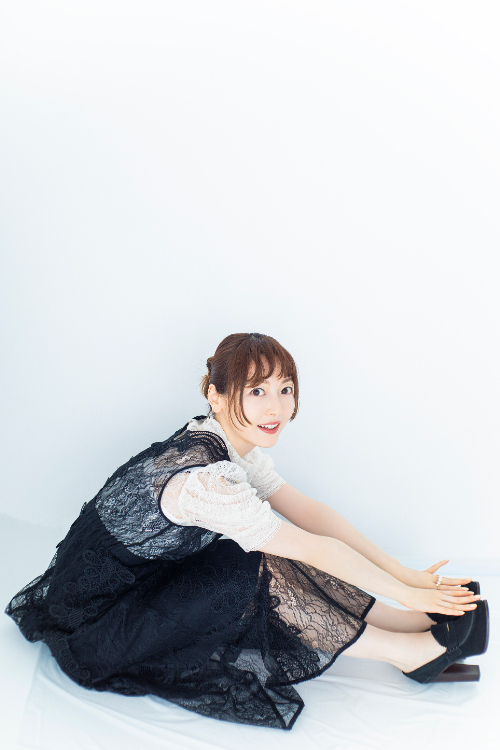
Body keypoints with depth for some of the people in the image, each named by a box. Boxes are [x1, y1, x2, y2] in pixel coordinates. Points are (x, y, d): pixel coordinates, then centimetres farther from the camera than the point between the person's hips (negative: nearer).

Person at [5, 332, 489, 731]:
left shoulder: (236, 444, -4)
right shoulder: (204, 477, -32)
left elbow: (311, 511, -2)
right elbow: (315, 550, -25)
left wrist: (401, 572, -5)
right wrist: (405, 592, -14)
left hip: (152, 579, 9)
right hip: (93, 627, -8)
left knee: (260, 548, -5)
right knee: (251, 572, -22)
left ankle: (406, 624, 1)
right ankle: (402, 651, -9)